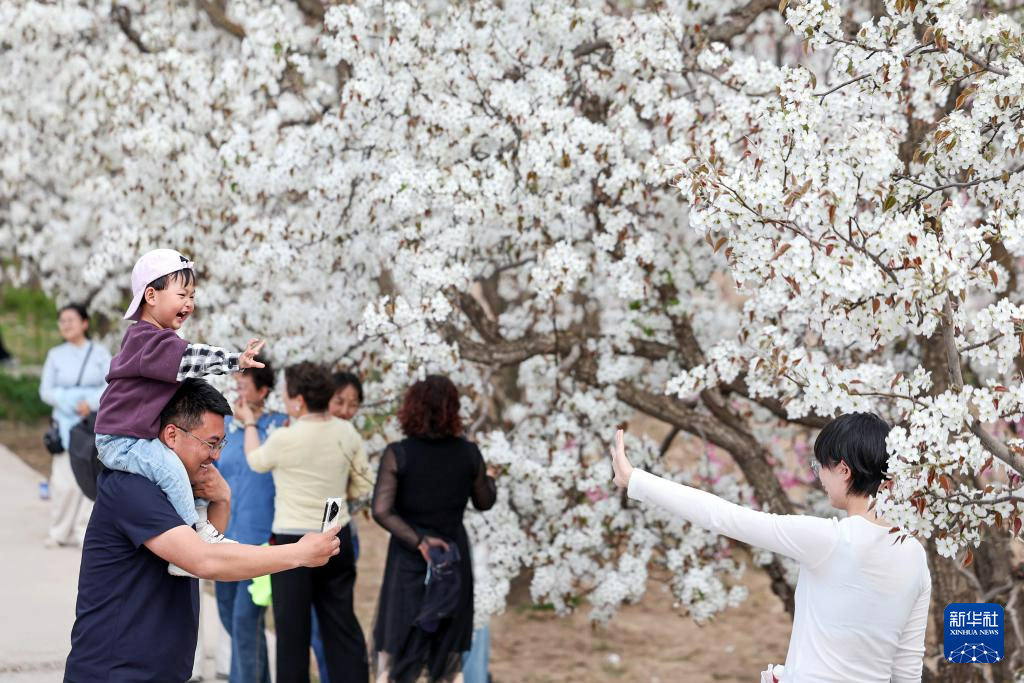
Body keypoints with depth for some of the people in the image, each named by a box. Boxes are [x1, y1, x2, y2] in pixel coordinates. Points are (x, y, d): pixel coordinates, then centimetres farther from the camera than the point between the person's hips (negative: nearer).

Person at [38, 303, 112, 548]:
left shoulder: (100, 353, 7)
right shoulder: (55, 355, 10)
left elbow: (111, 387, 1)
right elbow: (45, 390, 6)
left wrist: (91, 402, -15)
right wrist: (70, 402, -10)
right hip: (66, 424, 0)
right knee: (64, 479, -7)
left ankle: (84, 530, 0)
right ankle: (59, 530, 5)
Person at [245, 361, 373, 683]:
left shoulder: (285, 439, -15)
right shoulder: (347, 433, -1)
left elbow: (255, 461, 7)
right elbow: (362, 488, 5)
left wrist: (249, 424, 23)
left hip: (294, 542, -5)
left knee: (293, 628, 5)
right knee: (342, 623, 11)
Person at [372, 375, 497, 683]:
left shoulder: (398, 454, -13)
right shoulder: (469, 454, -6)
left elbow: (381, 510, -20)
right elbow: (484, 502, 8)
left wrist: (419, 541, -14)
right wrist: (490, 480, 28)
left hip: (408, 557, -2)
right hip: (454, 552, 2)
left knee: (393, 639, 9)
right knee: (449, 643, 15)